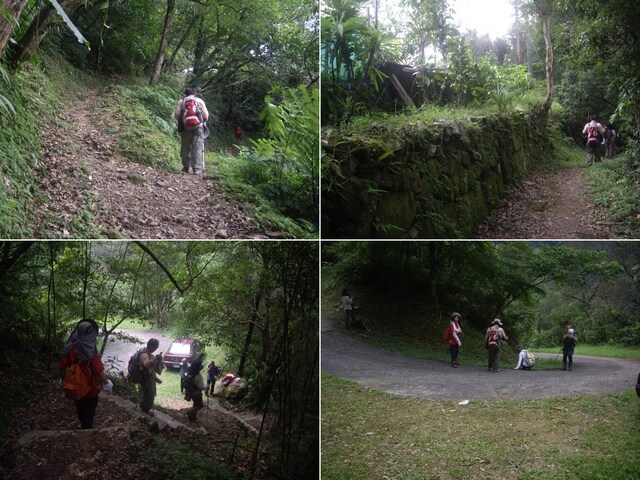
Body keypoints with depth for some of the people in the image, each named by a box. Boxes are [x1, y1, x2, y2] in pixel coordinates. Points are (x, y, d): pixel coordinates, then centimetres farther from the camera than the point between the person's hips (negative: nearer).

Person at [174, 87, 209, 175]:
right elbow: (206, 116, 2)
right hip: (198, 127, -1)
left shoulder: (181, 101, 7)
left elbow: (176, 115, -3)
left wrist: (180, 122, 17)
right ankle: (197, 169, -9)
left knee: (185, 148, 12)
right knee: (197, 148, -3)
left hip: (186, 128, 1)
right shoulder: (200, 101, 7)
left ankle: (186, 167, 16)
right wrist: (203, 121, 22)